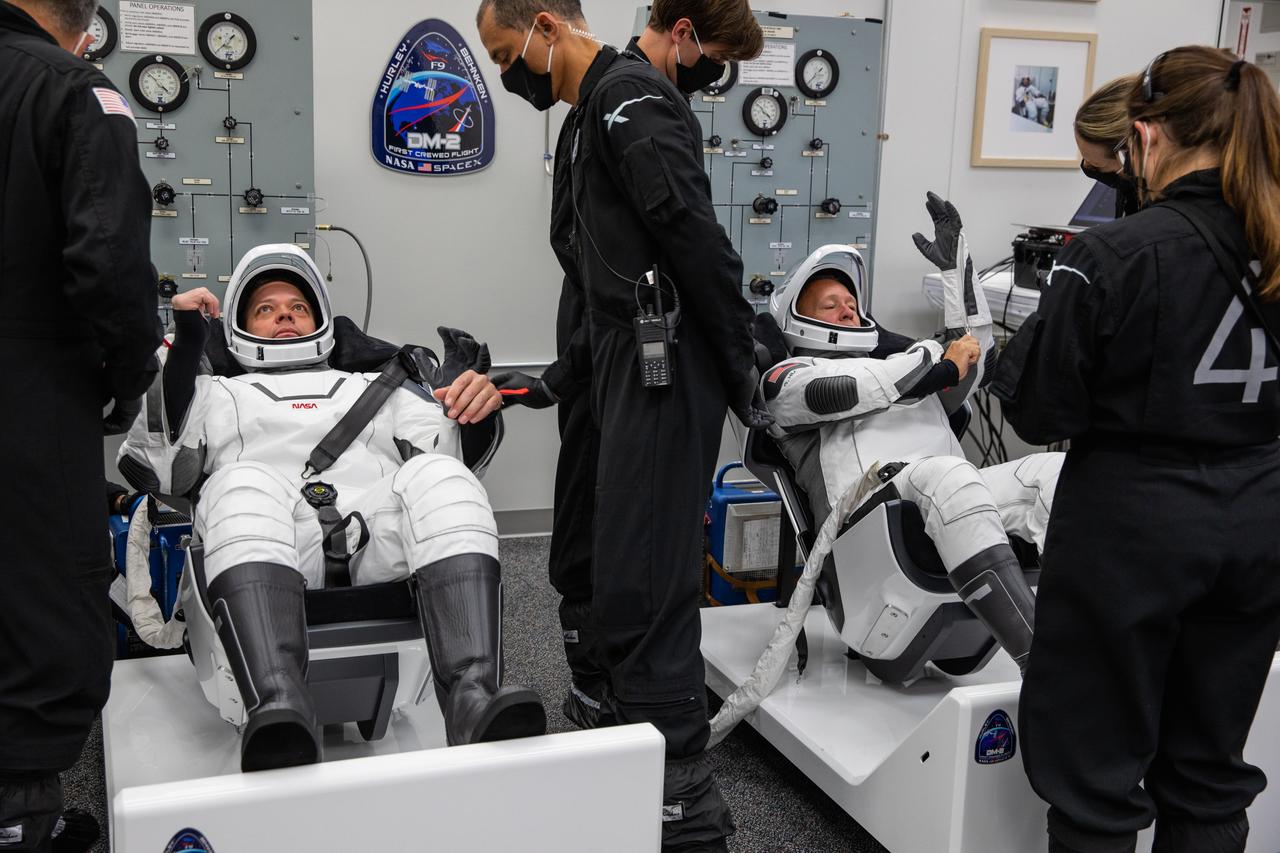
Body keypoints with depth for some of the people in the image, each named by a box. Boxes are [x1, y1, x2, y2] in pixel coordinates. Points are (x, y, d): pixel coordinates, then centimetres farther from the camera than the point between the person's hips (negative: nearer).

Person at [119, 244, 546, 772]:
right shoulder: (218, 395, 36)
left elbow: (456, 452, 22)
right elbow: (151, 469, 16)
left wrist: (479, 406, -2)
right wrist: (184, 345, 11)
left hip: (380, 533, 2)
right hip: (266, 549, -1)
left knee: (439, 476, -30)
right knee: (245, 485, -35)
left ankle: (475, 699, -47)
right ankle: (279, 707, -54)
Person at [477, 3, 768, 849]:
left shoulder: (628, 96, -10)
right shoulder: (594, 111, 22)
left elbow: (698, 240, -19)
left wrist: (742, 372, -17)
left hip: (661, 371, -10)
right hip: (631, 368, 10)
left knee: (639, 586, -10)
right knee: (636, 578, 12)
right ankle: (655, 758, 23)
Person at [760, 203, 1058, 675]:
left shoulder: (896, 364, 43)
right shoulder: (788, 375, 23)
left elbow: (971, 359, 35)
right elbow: (838, 391, 0)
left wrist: (957, 267, 29)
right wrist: (937, 361, 6)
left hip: (957, 501, 7)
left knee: (1058, 470, -21)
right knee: (949, 476, -39)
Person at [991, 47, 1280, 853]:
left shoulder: (1117, 254, -18)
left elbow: (1039, 409, -13)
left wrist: (1021, 346, 4)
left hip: (1131, 526, -6)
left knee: (1097, 768, 10)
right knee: (1210, 767, 19)